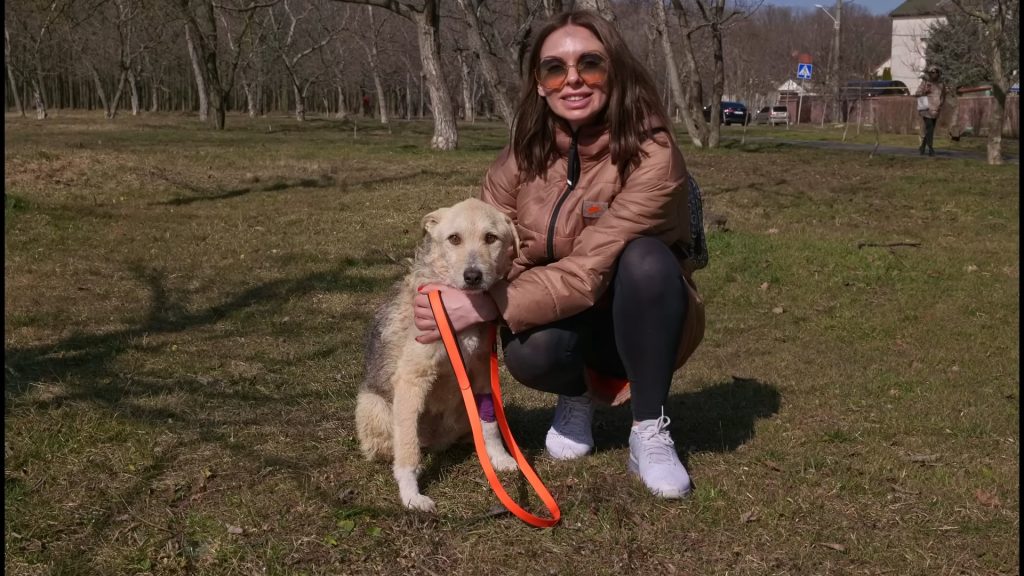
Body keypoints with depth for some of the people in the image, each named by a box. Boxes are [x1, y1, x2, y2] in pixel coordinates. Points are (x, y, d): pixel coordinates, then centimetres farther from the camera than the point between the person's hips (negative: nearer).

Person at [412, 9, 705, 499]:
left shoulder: (652, 157, -25)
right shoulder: (520, 160, -8)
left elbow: (589, 271, -31)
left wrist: (483, 306, -36)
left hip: (644, 326, -2)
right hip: (565, 322, 3)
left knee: (646, 258, -35)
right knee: (527, 352, -33)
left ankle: (649, 430, -18)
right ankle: (577, 396, 5)